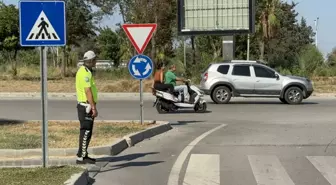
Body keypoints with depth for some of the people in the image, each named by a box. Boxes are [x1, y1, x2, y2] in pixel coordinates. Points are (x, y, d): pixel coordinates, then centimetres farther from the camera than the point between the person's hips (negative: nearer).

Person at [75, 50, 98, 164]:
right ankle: (81, 157, -6)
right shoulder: (85, 73, -16)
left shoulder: (83, 71, 17)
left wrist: (92, 106, 22)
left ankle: (84, 155, 21)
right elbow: (88, 91, -22)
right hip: (86, 106, -10)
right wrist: (94, 108, -23)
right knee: (86, 131, -8)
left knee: (86, 131, 14)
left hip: (85, 105, 10)